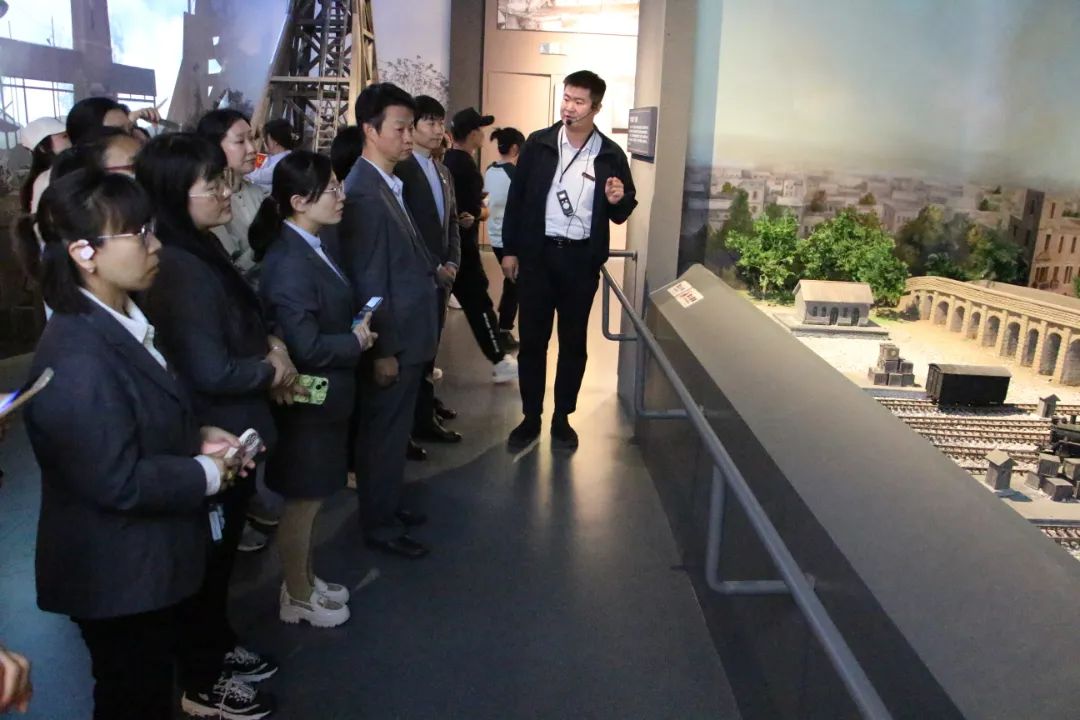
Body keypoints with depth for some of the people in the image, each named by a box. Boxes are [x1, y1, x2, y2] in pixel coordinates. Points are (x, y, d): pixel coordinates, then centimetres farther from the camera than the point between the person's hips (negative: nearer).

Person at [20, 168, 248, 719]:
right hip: (117, 573, -9)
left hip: (146, 559, 9)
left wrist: (197, 437, -1)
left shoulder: (123, 319, 3)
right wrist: (206, 474, -17)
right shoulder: (78, 360, -30)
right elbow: (117, 481, -30)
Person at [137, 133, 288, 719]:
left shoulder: (201, 249, 4)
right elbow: (211, 371, -29)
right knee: (210, 554, 9)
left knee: (222, 547, 24)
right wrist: (272, 368, -13)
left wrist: (268, 348, -3)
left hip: (229, 430, 9)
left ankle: (217, 645, 44)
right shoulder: (181, 269, -27)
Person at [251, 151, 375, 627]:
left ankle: (305, 578, 41)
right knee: (304, 499, 9)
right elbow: (307, 347, -26)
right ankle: (297, 597, 29)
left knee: (311, 496, 22)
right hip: (307, 396, -9)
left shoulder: (322, 240, 2)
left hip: (326, 392, 9)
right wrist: (356, 342, -13)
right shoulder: (289, 265, -26)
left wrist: (357, 330, -2)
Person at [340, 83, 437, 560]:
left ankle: (387, 505, 37)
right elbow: (369, 282, -21)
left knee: (395, 430, 21)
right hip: (391, 340, -9)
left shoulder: (388, 184, 11)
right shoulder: (364, 193, -20)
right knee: (384, 433, 5)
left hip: (408, 333, 9)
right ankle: (379, 526, 20)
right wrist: (384, 350, -19)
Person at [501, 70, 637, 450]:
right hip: (537, 254, 0)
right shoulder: (538, 144, 1)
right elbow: (516, 197, 4)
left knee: (574, 341, 9)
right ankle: (530, 417, 20)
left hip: (581, 259, 0)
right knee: (532, 339, 6)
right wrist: (510, 249, 1)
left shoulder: (611, 155, 1)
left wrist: (618, 200, -15)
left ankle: (562, 418, 23)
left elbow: (622, 214, 9)